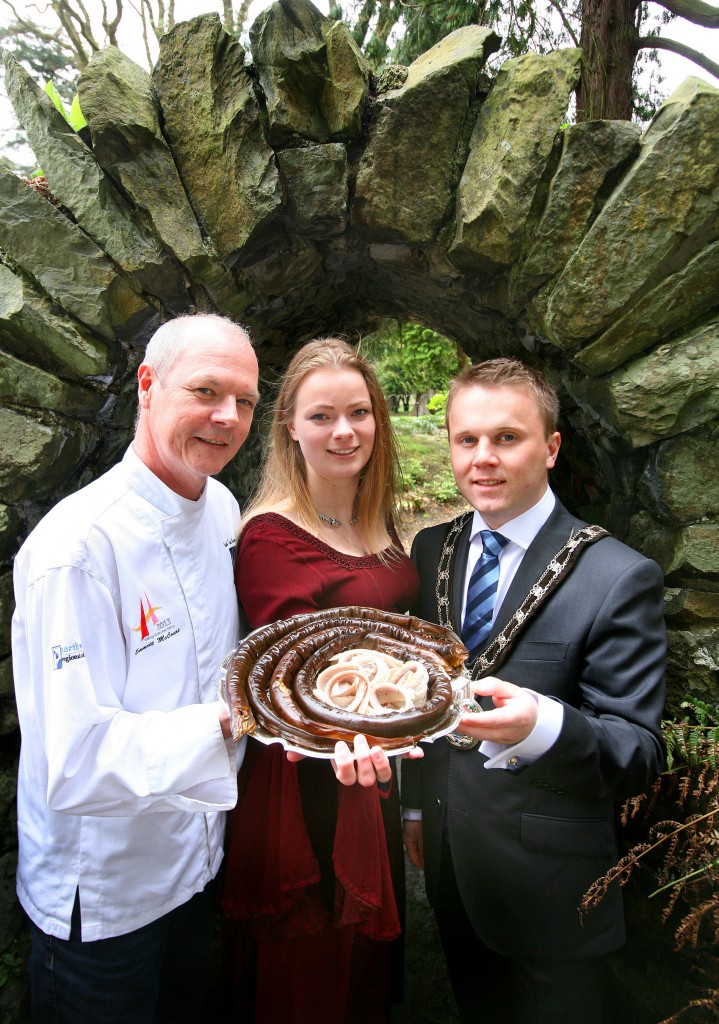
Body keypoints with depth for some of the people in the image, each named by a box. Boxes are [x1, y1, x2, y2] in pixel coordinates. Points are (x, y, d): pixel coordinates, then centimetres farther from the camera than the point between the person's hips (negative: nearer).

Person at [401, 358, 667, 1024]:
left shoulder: (619, 578, -19)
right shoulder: (430, 550, -2)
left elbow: (641, 753, -18)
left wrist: (544, 723, -38)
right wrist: (415, 806, 14)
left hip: (547, 889, -4)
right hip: (448, 867, 5)